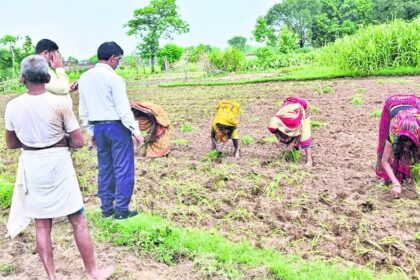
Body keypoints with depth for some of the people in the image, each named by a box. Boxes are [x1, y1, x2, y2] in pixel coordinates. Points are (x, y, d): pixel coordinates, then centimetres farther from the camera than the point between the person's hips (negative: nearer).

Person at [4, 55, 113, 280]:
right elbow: (78, 142, -10)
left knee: (42, 226, 13)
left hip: (31, 166, 4)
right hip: (58, 164, -3)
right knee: (79, 221, 8)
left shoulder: (12, 106, -3)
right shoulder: (59, 103, -13)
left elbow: (11, 144, 9)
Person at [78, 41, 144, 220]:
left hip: (98, 127, 7)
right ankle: (121, 209, 7)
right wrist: (135, 131, -10)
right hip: (117, 126, -7)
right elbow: (123, 108, -16)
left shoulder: (84, 78, 8)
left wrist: (91, 131, 19)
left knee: (104, 168, 15)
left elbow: (83, 109, 12)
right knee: (123, 169, 2)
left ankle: (107, 208, 23)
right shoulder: (113, 78, -14)